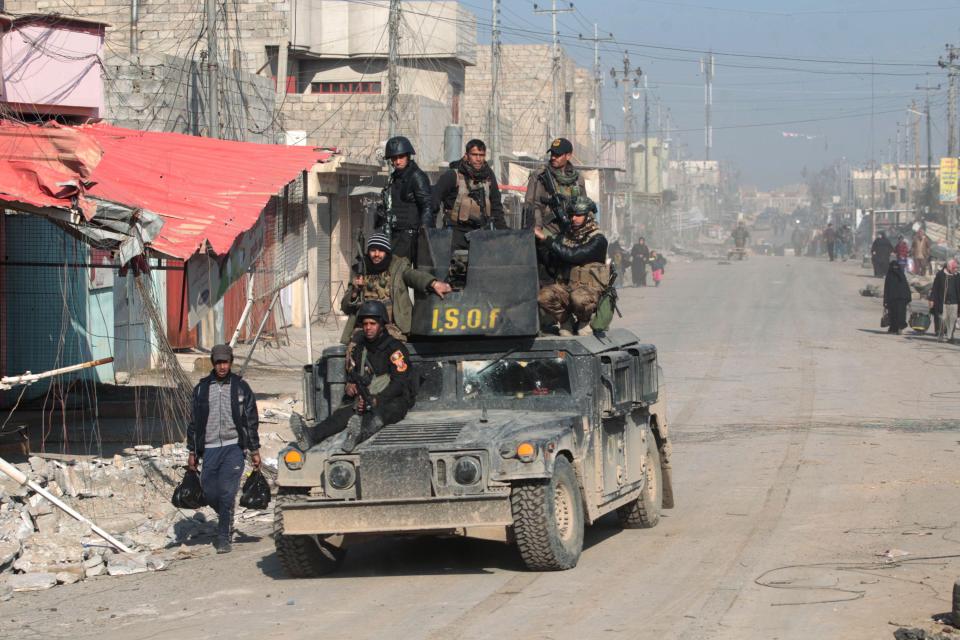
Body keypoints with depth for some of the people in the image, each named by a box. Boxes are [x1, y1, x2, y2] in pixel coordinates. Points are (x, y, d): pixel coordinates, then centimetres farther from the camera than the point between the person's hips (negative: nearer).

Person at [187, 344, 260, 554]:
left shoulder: (241, 387, 4)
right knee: (210, 494, 3)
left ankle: (224, 538, -2)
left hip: (233, 447, -2)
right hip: (209, 448, 2)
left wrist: (254, 451, 4)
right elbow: (194, 422, 12)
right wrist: (192, 452, 9)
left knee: (227, 494, -10)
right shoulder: (201, 388, 8)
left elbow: (251, 421, 7)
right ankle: (226, 523, 30)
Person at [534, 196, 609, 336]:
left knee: (579, 298, -39)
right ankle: (566, 321, 2)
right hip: (566, 287, 5)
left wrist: (546, 239, -19)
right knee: (544, 295, -25)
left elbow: (573, 255, -22)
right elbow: (552, 259, 3)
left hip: (590, 289, -5)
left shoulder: (597, 240, -9)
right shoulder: (566, 235, 11)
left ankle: (584, 322, -5)